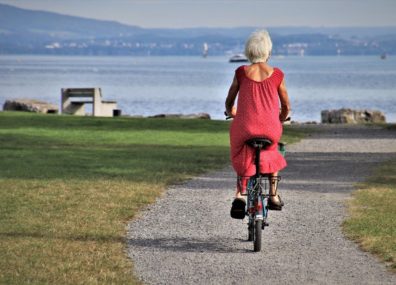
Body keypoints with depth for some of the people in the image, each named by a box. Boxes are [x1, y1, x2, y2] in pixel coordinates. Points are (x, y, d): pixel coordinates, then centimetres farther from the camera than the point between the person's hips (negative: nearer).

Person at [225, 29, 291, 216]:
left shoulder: (241, 73, 1)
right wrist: (280, 120, 32)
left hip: (244, 129, 0)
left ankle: (239, 195, 6)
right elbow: (286, 107, 10)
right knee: (272, 154, 33)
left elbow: (229, 103, 11)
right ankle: (273, 197, 29)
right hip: (270, 129, 0)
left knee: (242, 158, 27)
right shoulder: (276, 75, 1)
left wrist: (231, 113, 35)